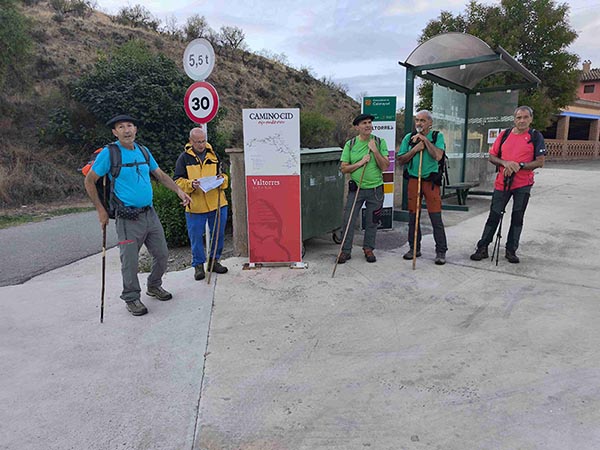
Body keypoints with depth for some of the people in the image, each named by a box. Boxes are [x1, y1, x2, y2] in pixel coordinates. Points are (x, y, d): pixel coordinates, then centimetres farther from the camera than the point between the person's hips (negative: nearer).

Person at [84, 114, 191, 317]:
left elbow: (161, 175, 19)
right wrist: (101, 210, -5)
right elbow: (89, 181, -3)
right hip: (128, 218, -6)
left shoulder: (143, 151, 10)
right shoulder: (109, 153, -7)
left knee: (162, 255, 13)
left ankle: (154, 286, 37)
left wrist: (178, 190, 6)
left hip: (150, 214, 6)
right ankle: (132, 298, 22)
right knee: (130, 262, 2)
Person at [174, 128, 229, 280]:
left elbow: (224, 176, 14)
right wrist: (191, 184, -20)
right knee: (196, 236, 4)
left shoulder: (213, 155, 10)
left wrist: (222, 179, -10)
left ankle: (213, 261, 28)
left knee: (218, 234, 10)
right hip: (195, 206, -3)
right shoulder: (184, 158, 2)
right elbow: (178, 181, -1)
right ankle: (198, 265, 20)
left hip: (217, 204, 3)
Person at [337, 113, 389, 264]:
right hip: (356, 188, 0)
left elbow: (385, 166, -6)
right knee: (349, 219, -1)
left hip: (375, 188, 0)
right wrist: (360, 163, -14)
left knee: (372, 221, 8)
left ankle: (368, 249, 25)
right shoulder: (350, 144, 2)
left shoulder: (380, 142, 1)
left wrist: (375, 150, -16)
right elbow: (344, 168, -1)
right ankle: (346, 251, 11)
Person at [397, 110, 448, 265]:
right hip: (413, 180, 3)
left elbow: (438, 156, -15)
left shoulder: (437, 136, 2)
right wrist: (415, 149, -7)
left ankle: (441, 251, 4)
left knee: (436, 217, -5)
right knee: (413, 216, 7)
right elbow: (400, 160, 6)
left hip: (431, 181, -3)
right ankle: (414, 248, 20)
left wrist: (425, 139, -11)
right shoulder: (409, 137, 10)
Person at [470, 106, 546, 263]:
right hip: (502, 182, 1)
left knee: (517, 218, 6)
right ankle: (482, 248, 10)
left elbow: (540, 162, -6)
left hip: (523, 184, -1)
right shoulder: (504, 135, 6)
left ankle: (511, 250, 18)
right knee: (494, 215, 3)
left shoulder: (536, 136, 0)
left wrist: (519, 165, -18)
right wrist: (505, 163, -12)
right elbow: (492, 157, 7)